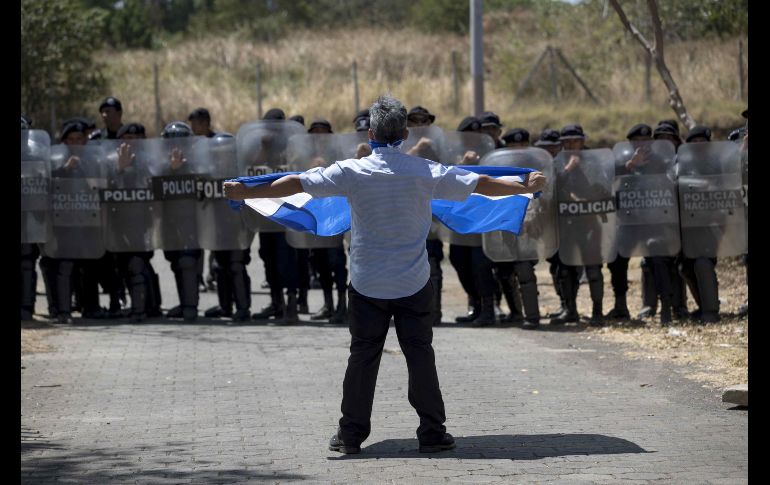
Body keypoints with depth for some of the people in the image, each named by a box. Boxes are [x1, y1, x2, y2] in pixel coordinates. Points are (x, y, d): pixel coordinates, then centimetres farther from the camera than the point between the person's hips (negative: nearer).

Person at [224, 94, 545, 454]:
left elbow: (297, 183, -3)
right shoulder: (426, 172, -4)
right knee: (420, 355, 5)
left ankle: (350, 435, 8)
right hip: (413, 284, 0)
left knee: (363, 356, 6)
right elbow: (480, 184, 5)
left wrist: (246, 193, 7)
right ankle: (432, 434, 6)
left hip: (367, 284, 0)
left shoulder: (352, 171, -5)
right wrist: (528, 187, 19)